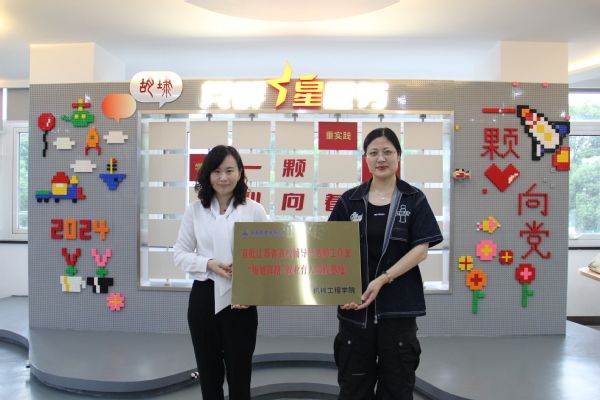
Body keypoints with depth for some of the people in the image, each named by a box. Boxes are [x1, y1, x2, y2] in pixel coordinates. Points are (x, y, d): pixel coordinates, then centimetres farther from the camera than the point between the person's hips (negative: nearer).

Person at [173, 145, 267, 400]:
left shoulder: (254, 210, -3)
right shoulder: (195, 210, 2)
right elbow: (180, 254, 4)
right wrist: (208, 264, -14)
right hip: (203, 297, 2)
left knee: (239, 375, 8)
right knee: (209, 374, 16)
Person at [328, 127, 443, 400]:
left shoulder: (414, 199, 0)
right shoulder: (349, 200, 4)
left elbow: (421, 250, -7)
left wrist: (383, 280, -17)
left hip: (399, 306, -1)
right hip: (355, 306, 2)